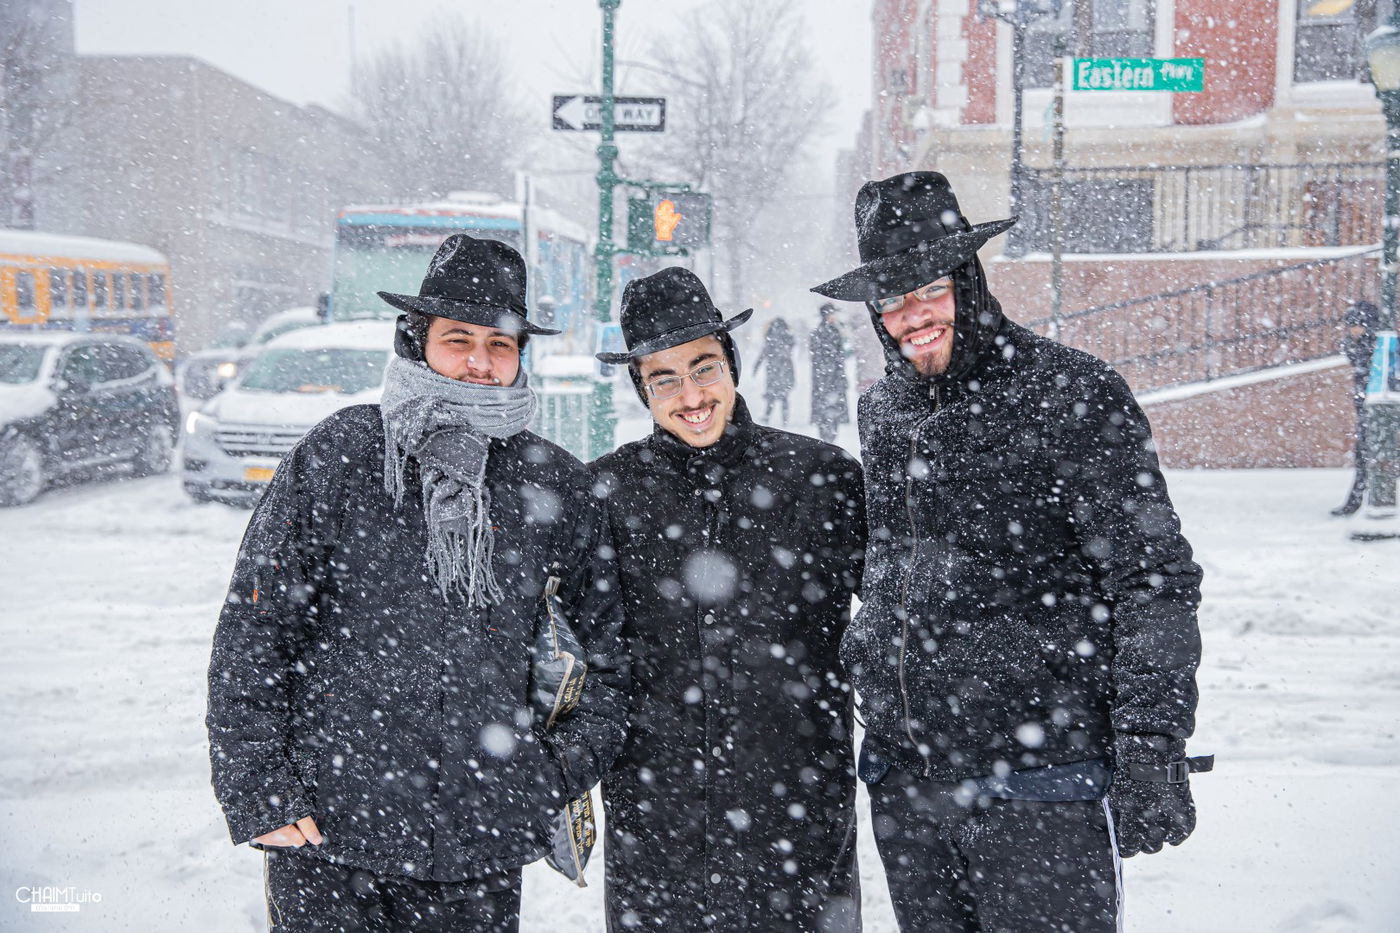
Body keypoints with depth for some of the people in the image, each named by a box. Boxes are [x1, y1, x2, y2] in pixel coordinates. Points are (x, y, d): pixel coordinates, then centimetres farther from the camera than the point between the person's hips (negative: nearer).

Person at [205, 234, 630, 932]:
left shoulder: (556, 486, 4)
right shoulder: (337, 456, -3)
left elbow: (613, 635, 15)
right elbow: (252, 628, -2)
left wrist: (572, 759, 5)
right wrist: (256, 791, -6)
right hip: (326, 824, -2)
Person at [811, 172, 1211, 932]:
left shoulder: (1072, 396, -9)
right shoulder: (881, 411, 10)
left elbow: (1155, 581, -11)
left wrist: (1151, 742, -17)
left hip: (1039, 785, -6)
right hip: (902, 781, 6)